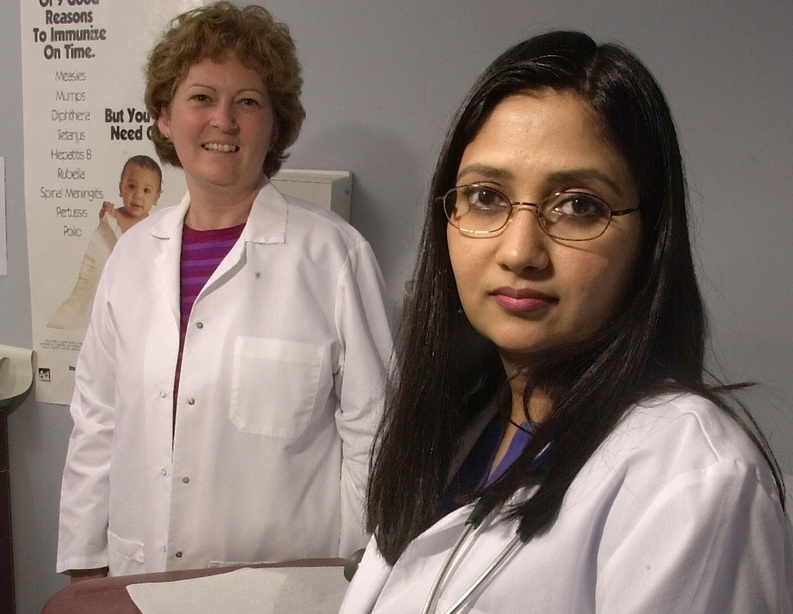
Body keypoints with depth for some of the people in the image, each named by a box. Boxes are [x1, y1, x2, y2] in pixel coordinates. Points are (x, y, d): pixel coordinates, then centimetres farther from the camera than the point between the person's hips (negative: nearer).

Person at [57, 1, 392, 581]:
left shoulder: (335, 253, -13)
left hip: (289, 582, -4)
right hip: (141, 576, 4)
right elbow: (97, 423, 7)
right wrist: (84, 565, 9)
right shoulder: (134, 252, 2)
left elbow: (370, 432, -9)